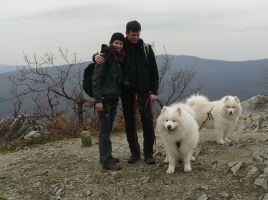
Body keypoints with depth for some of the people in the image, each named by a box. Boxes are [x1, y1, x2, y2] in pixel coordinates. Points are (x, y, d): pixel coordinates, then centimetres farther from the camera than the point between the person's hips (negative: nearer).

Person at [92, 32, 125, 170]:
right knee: (105, 129, -6)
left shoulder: (118, 58, 15)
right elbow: (96, 79, -14)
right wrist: (98, 100, -20)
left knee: (107, 129, 14)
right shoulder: (104, 57, -9)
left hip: (113, 98, 8)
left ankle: (106, 156, 23)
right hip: (104, 98, -8)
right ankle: (106, 161, -2)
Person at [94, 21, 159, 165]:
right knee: (129, 123, 7)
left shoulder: (146, 49, 2)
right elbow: (105, 55, 7)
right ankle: (134, 152, 18)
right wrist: (96, 56, -19)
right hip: (127, 92, 1)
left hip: (143, 92, -1)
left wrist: (153, 91, -4)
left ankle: (148, 153, 7)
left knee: (147, 122, -4)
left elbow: (154, 71, 3)